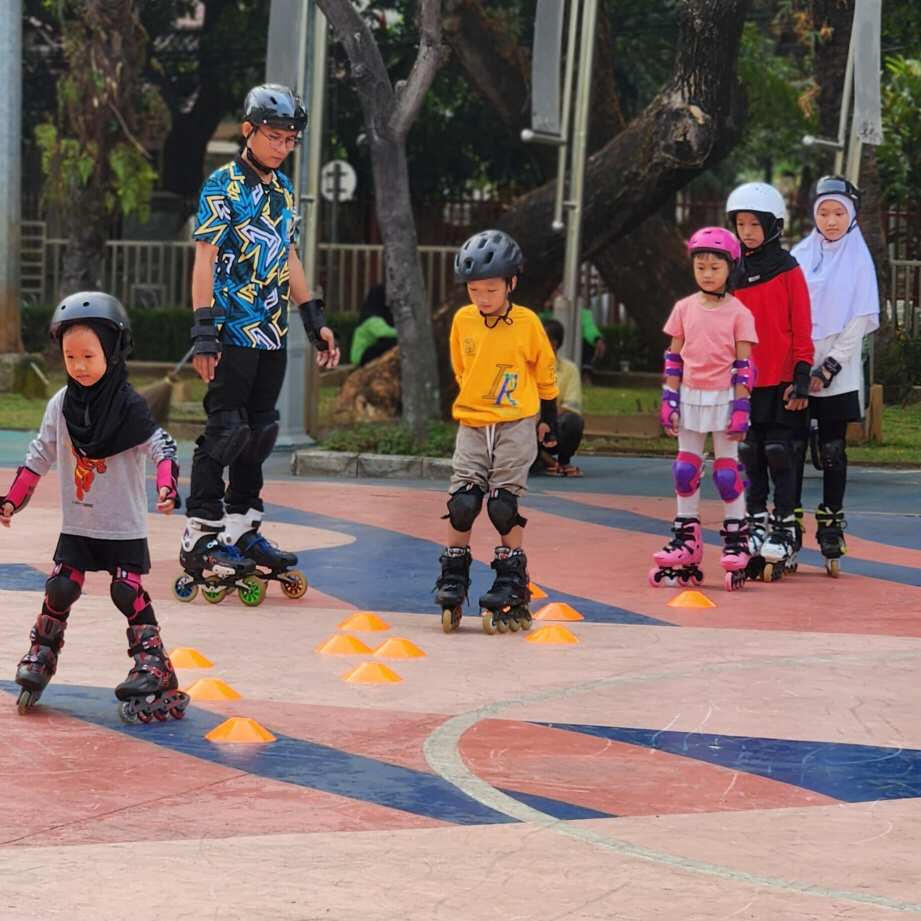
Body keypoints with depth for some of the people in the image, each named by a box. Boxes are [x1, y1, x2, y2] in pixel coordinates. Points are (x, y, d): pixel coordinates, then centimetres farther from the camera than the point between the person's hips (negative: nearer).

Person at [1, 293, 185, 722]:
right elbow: (39, 456, 10)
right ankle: (40, 659, 13)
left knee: (128, 592, -8)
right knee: (60, 589, -3)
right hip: (77, 525, 3)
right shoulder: (60, 405, 0)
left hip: (124, 526, -3)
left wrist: (167, 487, -33)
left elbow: (161, 447, -16)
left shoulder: (128, 406, -13)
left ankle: (152, 666, -1)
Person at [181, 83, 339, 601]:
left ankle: (242, 530, 16)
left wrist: (317, 323, 20)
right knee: (225, 429, -9)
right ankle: (202, 534, -5)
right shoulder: (224, 186, -7)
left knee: (260, 432, 9)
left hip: (273, 334, 7)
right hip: (234, 330, -7)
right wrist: (204, 332, -18)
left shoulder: (284, 191, 15)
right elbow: (205, 260, -11)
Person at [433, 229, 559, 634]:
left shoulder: (527, 323, -7)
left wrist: (548, 419, 12)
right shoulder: (462, 321, 0)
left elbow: (545, 372, 6)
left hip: (516, 425, -3)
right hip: (472, 426, 3)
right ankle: (452, 584, 4)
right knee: (462, 502, -5)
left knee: (505, 505, -6)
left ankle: (512, 589, 1)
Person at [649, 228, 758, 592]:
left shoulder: (739, 312, -4)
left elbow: (743, 364, -6)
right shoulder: (684, 309, 6)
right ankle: (686, 540, 15)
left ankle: (736, 542, 6)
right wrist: (669, 400, 4)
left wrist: (741, 407, -11)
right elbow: (674, 358, 9)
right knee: (685, 471, 6)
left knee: (727, 471, -2)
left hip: (724, 398, -4)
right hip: (691, 397, 4)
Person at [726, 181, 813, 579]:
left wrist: (801, 378, -9)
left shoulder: (788, 271, -4)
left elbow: (802, 329, -5)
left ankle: (786, 531, 4)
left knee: (780, 456, -3)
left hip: (782, 383, -5)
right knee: (752, 457, 9)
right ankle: (757, 524, 18)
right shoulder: (734, 274, 9)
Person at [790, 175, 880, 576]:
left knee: (832, 453, 1)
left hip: (836, 377, -2)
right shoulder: (799, 257, 8)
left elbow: (860, 321, -3)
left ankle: (831, 530, 5)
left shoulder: (858, 261, 1)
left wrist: (828, 369, -11)